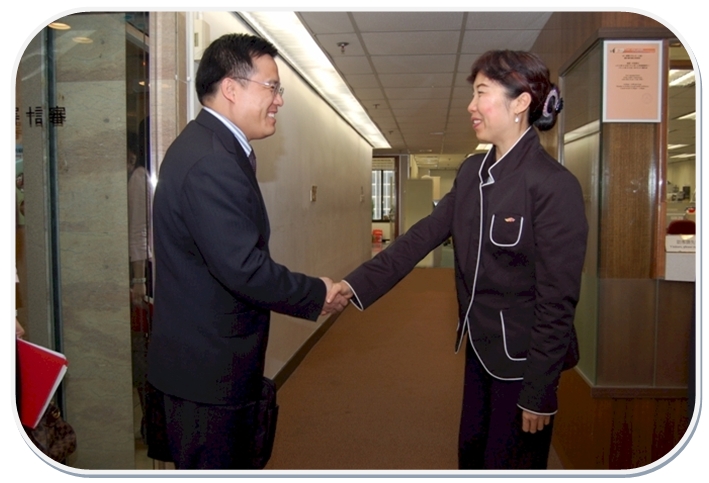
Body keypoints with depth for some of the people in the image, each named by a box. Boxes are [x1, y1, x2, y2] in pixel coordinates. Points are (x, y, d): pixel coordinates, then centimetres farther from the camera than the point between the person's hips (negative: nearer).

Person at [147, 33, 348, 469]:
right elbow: (243, 267, -28)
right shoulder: (212, 161, -24)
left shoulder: (210, 145, 9)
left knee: (232, 461, 23)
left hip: (205, 356, 10)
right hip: (206, 366, -10)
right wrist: (317, 294, -14)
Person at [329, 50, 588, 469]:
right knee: (471, 456, 22)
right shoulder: (472, 172, 2)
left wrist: (539, 392, -16)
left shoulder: (555, 186, -21)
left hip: (523, 359, -7)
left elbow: (558, 300, -20)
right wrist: (356, 285, -10)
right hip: (480, 349, 7)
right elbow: (423, 236, 0)